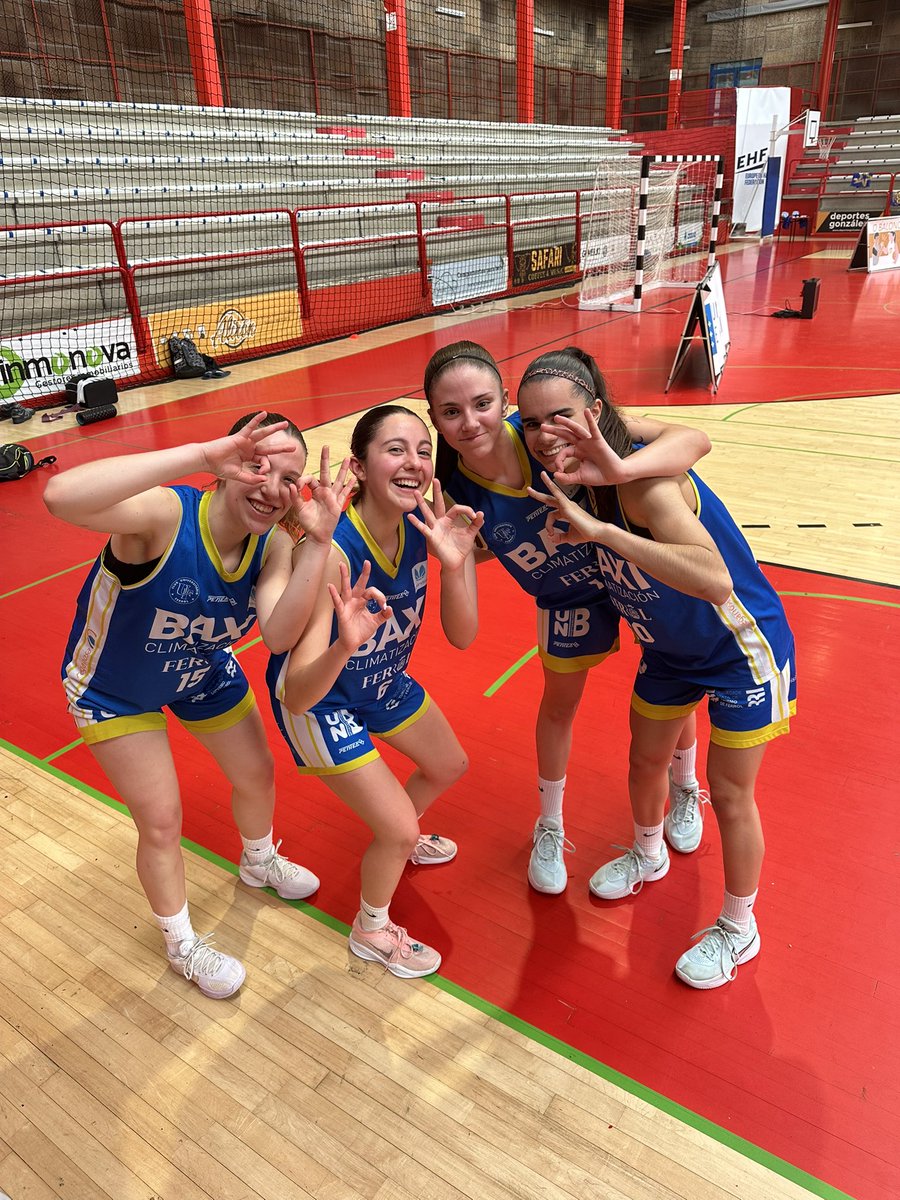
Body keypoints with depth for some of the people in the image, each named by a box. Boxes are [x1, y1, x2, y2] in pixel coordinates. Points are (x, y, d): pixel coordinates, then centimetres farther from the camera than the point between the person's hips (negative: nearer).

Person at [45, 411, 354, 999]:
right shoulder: (166, 515, -38)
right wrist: (200, 455, -61)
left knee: (258, 775, 19)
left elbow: (279, 635, -38)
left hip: (205, 672, 5)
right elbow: (61, 496, -59)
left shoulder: (273, 546, -22)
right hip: (115, 691, -5)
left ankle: (259, 861, 54)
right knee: (162, 823, 4)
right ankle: (182, 942, 35)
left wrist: (318, 545, -48)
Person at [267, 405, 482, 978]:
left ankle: (397, 841, 57)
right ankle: (371, 931, 31)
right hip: (321, 701, -7)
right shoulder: (330, 550, -37)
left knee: (450, 766, 24)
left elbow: (462, 636, -17)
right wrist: (344, 645, -59)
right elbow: (295, 695, -40)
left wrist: (455, 562, -33)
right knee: (399, 829, -3)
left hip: (385, 681, 7)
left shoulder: (419, 527, -19)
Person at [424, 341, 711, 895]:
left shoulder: (555, 431, -36)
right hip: (570, 597, 2)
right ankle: (550, 828, 46)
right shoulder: (459, 494, -28)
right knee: (559, 704, 18)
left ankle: (686, 788, 53)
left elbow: (693, 439, -40)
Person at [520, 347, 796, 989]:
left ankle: (739, 930, 32)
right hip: (670, 649, 7)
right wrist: (566, 531, -12)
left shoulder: (644, 481, -35)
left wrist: (597, 528, -47)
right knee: (645, 761, 21)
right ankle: (648, 856, 52)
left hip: (744, 651, -7)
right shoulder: (580, 477, -11)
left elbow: (714, 581, -49)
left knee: (729, 792, 6)